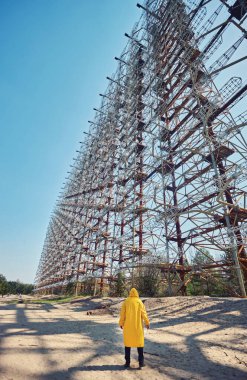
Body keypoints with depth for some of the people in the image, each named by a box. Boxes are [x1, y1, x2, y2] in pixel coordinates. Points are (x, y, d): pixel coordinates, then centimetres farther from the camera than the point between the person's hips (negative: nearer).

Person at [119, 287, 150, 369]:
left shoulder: (126, 302, -5)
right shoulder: (139, 302, -7)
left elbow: (122, 314, -2)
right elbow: (144, 313, -6)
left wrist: (121, 323, 11)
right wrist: (147, 323, 6)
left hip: (128, 326, 1)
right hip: (138, 326, -1)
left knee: (127, 343, 15)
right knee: (139, 343, 10)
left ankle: (127, 362, 20)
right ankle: (141, 363, 9)